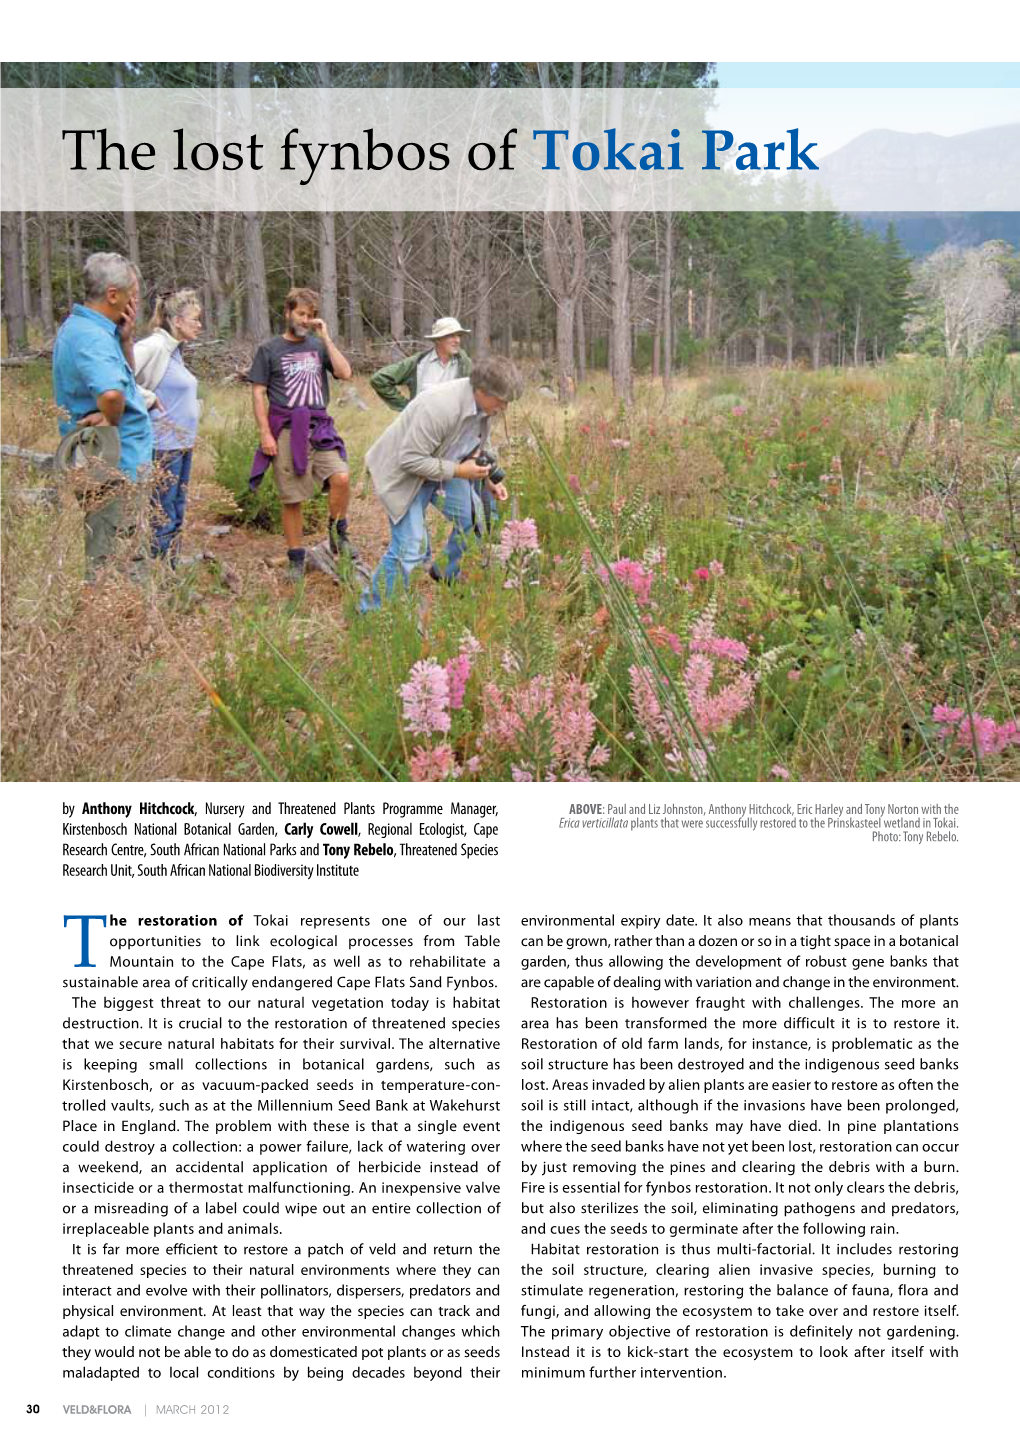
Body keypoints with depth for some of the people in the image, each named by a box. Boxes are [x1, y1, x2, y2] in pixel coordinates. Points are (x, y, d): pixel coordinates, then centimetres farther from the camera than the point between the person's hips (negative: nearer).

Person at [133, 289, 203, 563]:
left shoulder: (174, 349, 12)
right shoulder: (154, 346, -15)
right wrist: (147, 398, -16)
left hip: (182, 447, 9)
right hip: (163, 447, -9)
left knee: (176, 517, 13)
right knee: (163, 519, -4)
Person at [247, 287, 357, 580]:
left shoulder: (319, 345, 12)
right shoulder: (269, 350, 5)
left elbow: (345, 373, -3)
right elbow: (258, 393, 2)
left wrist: (325, 337, -4)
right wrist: (264, 433, -8)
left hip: (319, 427, 2)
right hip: (286, 431, -2)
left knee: (341, 478, -22)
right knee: (292, 499, 2)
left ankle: (337, 533, 0)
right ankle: (296, 560, 14)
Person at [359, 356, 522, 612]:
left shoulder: (484, 405, -9)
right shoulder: (439, 406, -36)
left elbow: (475, 447, 12)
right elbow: (410, 459, -32)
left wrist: (489, 479, -1)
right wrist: (458, 471, -28)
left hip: (445, 468, 8)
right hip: (405, 473, -8)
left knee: (472, 521, 7)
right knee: (410, 549, -14)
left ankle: (452, 581, 30)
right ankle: (371, 612, -1)